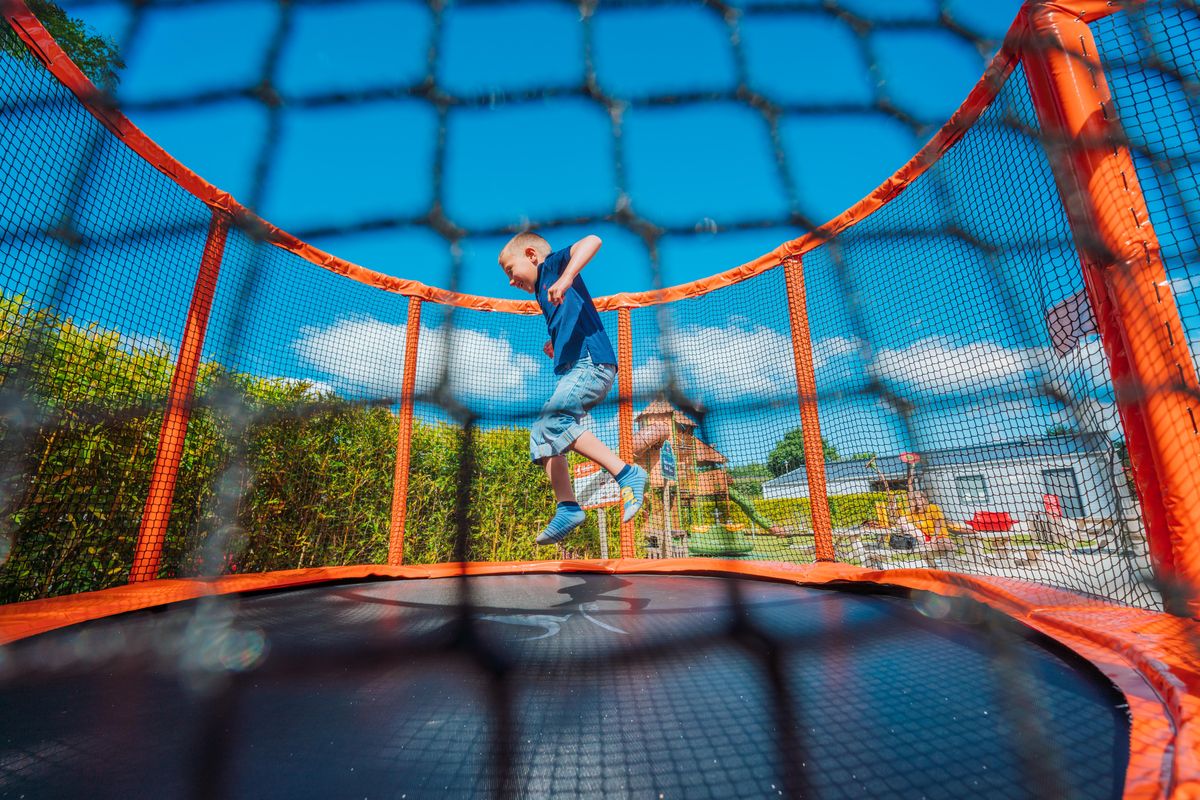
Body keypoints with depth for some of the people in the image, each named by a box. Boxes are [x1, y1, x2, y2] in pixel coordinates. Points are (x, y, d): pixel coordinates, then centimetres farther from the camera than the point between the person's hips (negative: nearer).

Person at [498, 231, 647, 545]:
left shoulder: (552, 265, 7)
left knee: (553, 420, -26)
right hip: (576, 368, 10)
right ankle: (567, 508, 5)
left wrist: (565, 279, -24)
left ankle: (627, 474, -23)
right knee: (541, 435, 7)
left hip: (590, 363, -10)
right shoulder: (546, 294, 30)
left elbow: (592, 241, -12)